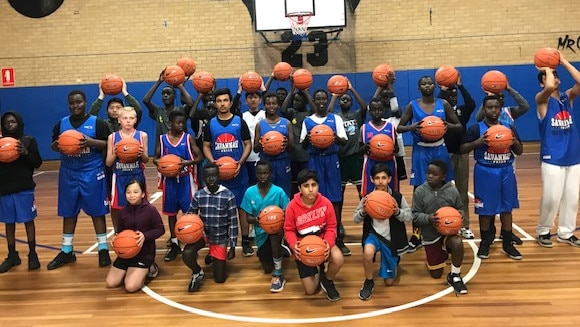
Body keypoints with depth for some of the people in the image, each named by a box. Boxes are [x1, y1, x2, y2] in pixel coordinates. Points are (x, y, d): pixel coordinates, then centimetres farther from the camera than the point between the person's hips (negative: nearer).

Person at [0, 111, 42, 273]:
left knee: (28, 220, 3)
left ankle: (32, 254, 14)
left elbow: (37, 163, -3)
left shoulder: (29, 140, 0)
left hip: (24, 188, -3)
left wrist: (25, 153, -19)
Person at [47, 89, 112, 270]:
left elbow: (109, 144, -6)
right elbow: (53, 146, 12)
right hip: (68, 173, 4)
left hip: (92, 173, -4)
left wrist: (91, 142, -22)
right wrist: (57, 144, -11)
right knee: (68, 212, 10)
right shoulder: (61, 123, 9)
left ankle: (103, 249, 12)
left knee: (97, 211, 2)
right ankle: (66, 251, 22)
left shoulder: (97, 123, -2)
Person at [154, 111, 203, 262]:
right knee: (171, 213, 9)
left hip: (186, 179, -2)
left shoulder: (188, 138, -3)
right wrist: (158, 162, -15)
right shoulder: (162, 139, 1)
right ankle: (174, 244, 20)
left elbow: (200, 157, -5)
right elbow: (155, 158, 8)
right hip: (170, 180, 2)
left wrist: (188, 162, -23)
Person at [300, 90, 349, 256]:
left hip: (331, 160, -1)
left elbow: (344, 142, 2)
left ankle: (339, 238, 5)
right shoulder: (307, 121, 9)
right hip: (314, 161, 1)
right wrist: (306, 139, -14)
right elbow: (303, 146, 9)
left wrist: (337, 138, -21)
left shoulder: (336, 119, 6)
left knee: (334, 200, -2)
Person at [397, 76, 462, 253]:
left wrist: (447, 126, -17)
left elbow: (459, 126, 5)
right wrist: (411, 127, -19)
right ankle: (416, 235, 10)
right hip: (420, 152, -1)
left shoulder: (443, 104, 2)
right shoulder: (412, 105, 0)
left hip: (440, 151, 1)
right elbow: (399, 128, 2)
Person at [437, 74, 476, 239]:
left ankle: (464, 226, 14)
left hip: (462, 154, 3)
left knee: (462, 190, 7)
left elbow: (472, 105, -15)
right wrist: (442, 90, -16)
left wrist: (460, 86, -14)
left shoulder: (462, 110, 6)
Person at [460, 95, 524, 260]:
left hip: (506, 172, 4)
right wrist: (477, 142, -23)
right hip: (485, 172, -3)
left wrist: (515, 141, -11)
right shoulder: (476, 128, -5)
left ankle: (507, 243, 21)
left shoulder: (509, 128, 6)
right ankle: (485, 243, 20)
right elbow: (462, 149, -7)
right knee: (485, 209, 4)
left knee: (507, 208, 9)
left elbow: (519, 152, 10)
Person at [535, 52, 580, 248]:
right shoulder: (542, 100, -5)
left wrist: (564, 62, -6)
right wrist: (547, 67, -11)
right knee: (551, 197, -7)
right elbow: (550, 87, -28)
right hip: (552, 159, -5)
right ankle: (543, 231, 11)